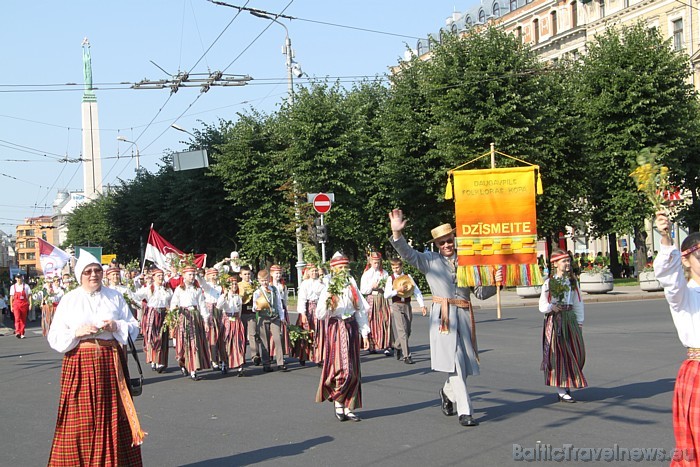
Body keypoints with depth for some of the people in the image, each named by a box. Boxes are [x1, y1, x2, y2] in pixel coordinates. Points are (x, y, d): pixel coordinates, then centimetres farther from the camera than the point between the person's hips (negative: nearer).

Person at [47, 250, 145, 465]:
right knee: (81, 419, -2)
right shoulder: (68, 300, 6)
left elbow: (134, 327, 10)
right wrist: (76, 332, -13)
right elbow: (54, 337, 3)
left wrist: (117, 327, -9)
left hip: (111, 363, 1)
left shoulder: (115, 297, 9)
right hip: (79, 364, -1)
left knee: (112, 414, 2)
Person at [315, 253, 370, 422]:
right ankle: (338, 403, 9)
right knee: (341, 368, -11)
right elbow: (320, 315, -8)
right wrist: (327, 303, -27)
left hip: (352, 328, 4)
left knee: (353, 371, 3)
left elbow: (361, 311, 10)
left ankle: (348, 408, 10)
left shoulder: (352, 287, 7)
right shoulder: (328, 290, -4)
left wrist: (364, 333, 5)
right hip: (336, 330, -4)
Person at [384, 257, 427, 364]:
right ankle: (407, 356, -9)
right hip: (396, 306, -3)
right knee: (402, 331, -11)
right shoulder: (391, 278, 0)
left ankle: (397, 346, 37)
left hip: (407, 306, 3)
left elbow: (416, 291, -1)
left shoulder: (408, 277, 4)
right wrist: (397, 290, -19)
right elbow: (386, 295, -6)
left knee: (407, 331, 11)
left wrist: (422, 305, -10)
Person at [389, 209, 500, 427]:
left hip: (464, 315, 4)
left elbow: (480, 293, 12)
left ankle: (447, 392, 38)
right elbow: (407, 254, -7)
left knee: (465, 360, 7)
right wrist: (397, 233, -23)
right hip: (442, 315, -4)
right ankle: (464, 411, -10)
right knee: (454, 361, -11)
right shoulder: (430, 260, 7)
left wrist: (495, 282, -7)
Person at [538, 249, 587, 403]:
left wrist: (579, 322, 8)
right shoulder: (549, 282, -5)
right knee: (559, 355, -2)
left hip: (570, 319, 5)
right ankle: (562, 392, 3)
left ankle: (568, 384, 24)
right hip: (554, 321, -5)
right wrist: (552, 307, -24)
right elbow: (542, 306, -4)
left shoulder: (573, 281, 9)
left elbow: (578, 304, 13)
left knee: (576, 353, 4)